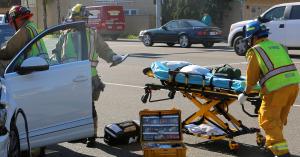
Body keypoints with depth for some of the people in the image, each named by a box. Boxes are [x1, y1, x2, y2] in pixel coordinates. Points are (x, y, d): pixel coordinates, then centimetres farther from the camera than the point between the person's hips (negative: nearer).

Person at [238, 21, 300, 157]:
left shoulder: (255, 50, 2)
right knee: (279, 118, 22)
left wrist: (245, 93, 14)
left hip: (276, 88, -7)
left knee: (268, 120, 1)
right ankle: (271, 142, 38)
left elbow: (252, 76, 2)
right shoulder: (278, 45, 22)